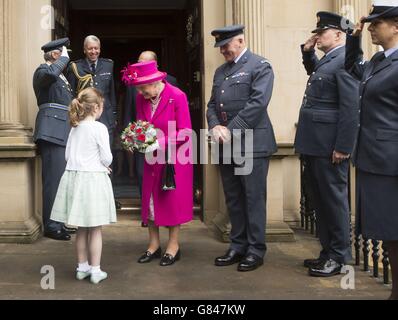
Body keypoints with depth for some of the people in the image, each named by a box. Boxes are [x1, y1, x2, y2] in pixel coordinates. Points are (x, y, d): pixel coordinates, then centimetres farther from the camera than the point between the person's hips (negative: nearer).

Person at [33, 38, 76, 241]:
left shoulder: (61, 74, 23)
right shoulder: (42, 71, -5)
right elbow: (50, 73, -31)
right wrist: (64, 58, -15)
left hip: (63, 132, 10)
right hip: (52, 131, -10)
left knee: (61, 179, 13)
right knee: (53, 180, -10)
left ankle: (58, 222, 22)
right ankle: (51, 226, -6)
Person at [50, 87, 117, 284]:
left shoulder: (75, 128, 9)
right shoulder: (99, 128, -11)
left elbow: (68, 155, 11)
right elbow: (106, 158, -12)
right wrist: (104, 165, 10)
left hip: (74, 177, 6)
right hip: (93, 179, -6)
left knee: (82, 228, 15)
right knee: (95, 229, 3)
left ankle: (82, 267, 24)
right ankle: (95, 271, 9)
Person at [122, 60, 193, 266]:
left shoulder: (177, 97, -18)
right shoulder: (141, 98, -2)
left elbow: (185, 133, -18)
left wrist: (159, 141, -27)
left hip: (175, 156, -5)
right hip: (152, 156, 5)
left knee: (173, 199, 2)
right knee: (150, 198, 7)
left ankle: (173, 246, 15)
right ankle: (154, 245, 19)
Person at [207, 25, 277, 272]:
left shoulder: (260, 66, -4)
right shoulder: (221, 71, 19)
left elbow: (258, 103, -15)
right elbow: (212, 104, 16)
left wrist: (231, 130, -16)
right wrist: (215, 127, -5)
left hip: (252, 143, -7)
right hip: (226, 144, 7)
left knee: (254, 198, -1)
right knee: (233, 198, 11)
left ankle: (256, 250, 9)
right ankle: (238, 246, 21)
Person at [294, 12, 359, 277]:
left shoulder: (345, 60, -14)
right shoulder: (328, 60, 16)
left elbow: (351, 108, -20)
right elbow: (315, 74, 39)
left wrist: (343, 147, -22)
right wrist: (307, 51, 21)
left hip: (329, 146, -10)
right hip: (314, 144, 10)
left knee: (333, 199, -1)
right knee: (321, 200, 15)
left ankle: (340, 258, 10)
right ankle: (328, 252, 25)